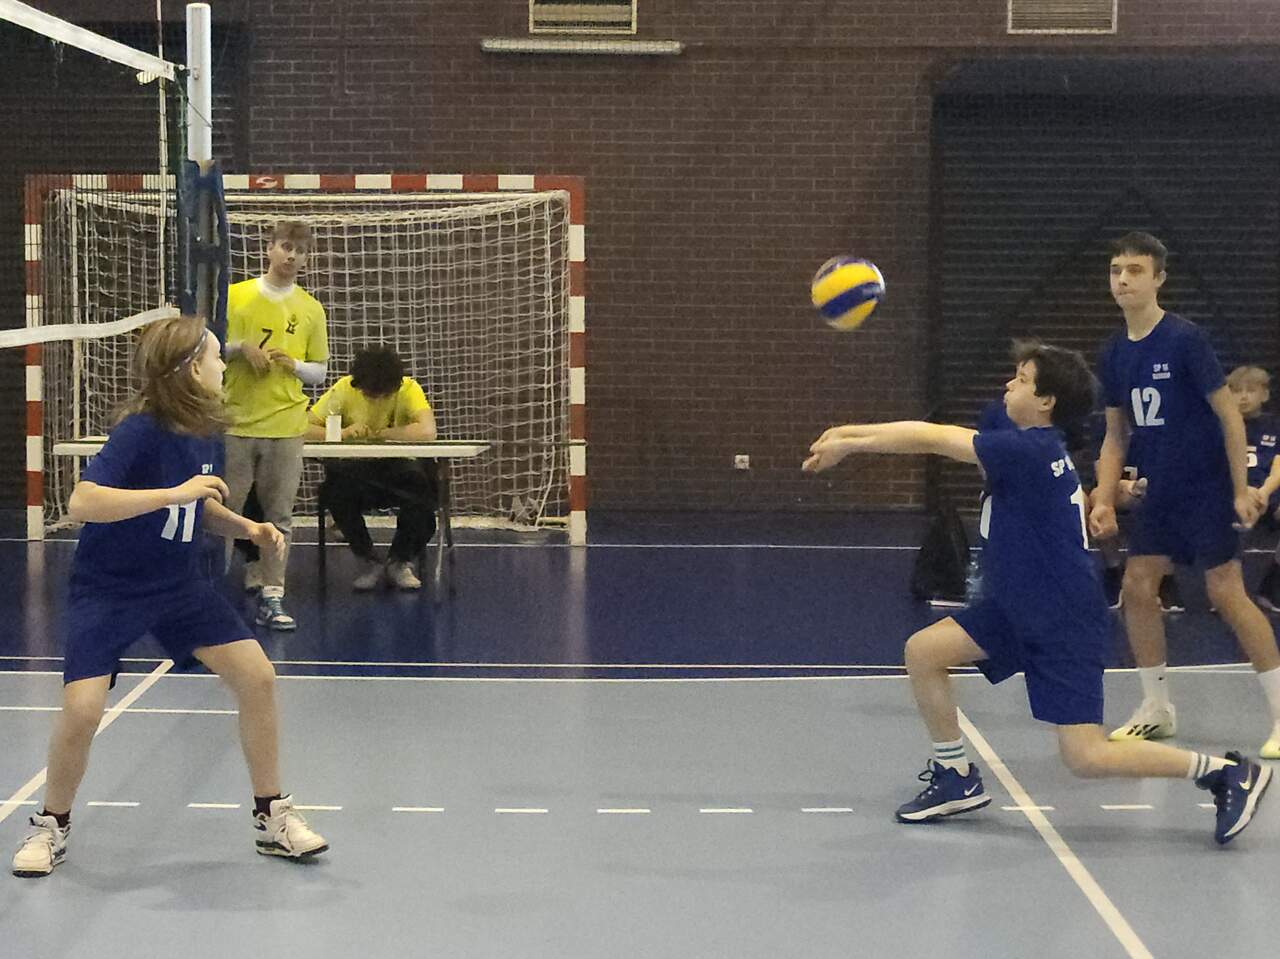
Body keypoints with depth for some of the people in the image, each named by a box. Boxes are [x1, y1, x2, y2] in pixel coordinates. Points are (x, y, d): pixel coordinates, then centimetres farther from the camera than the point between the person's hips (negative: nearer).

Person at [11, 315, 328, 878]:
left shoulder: (208, 433, -2)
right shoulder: (141, 431, -24)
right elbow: (81, 503, -35)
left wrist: (249, 529, -4)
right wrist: (175, 493, -37)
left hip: (180, 585, 6)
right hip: (107, 591, -6)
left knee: (256, 676, -5)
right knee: (82, 707, -19)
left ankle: (272, 819, 10)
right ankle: (51, 827, 9)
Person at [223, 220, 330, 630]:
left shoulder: (311, 310, 8)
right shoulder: (234, 296, 4)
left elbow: (319, 372, 12)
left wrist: (294, 364, -8)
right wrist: (240, 348, -11)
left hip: (285, 427, 1)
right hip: (236, 423, -1)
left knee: (279, 515, 1)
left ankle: (271, 596, 6)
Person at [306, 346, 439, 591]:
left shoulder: (408, 390, -15)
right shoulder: (345, 389, -10)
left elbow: (428, 431, -33)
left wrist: (377, 434, -24)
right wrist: (342, 433, -31)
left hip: (400, 472, -1)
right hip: (357, 473, 1)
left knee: (423, 483, -34)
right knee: (334, 491, -32)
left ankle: (400, 561, -6)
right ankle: (369, 562, -7)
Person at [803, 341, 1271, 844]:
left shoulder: (1031, 450, -21)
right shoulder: (1033, 446, 6)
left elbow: (931, 439, -19)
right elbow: (939, 436, 8)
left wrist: (849, 443, -11)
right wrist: (851, 435, 2)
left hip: (1067, 622, -9)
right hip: (1020, 608, 9)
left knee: (1085, 757, -11)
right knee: (922, 651, 2)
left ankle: (1226, 771, 2)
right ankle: (956, 779, 16)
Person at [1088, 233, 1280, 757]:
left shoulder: (1184, 339, -15)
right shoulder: (1114, 353, 4)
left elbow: (1228, 412, -13)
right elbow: (1116, 434, 11)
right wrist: (1104, 501, 2)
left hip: (1207, 487, -7)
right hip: (1160, 491, 7)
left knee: (1226, 594, -8)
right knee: (1138, 586, 2)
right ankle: (1157, 709, 16)